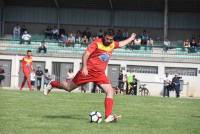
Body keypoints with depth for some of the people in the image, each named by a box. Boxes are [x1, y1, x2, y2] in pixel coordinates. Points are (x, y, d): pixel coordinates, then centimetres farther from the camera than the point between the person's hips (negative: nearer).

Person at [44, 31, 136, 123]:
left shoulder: (112, 45, 10)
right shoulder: (97, 43, -10)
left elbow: (121, 44, 33)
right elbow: (86, 54, -17)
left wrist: (131, 38, 38)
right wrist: (84, 67, -28)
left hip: (100, 74, 5)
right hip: (88, 70, -5)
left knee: (110, 91, -13)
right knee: (69, 87, 5)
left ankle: (108, 116, -17)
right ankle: (52, 84, 33)